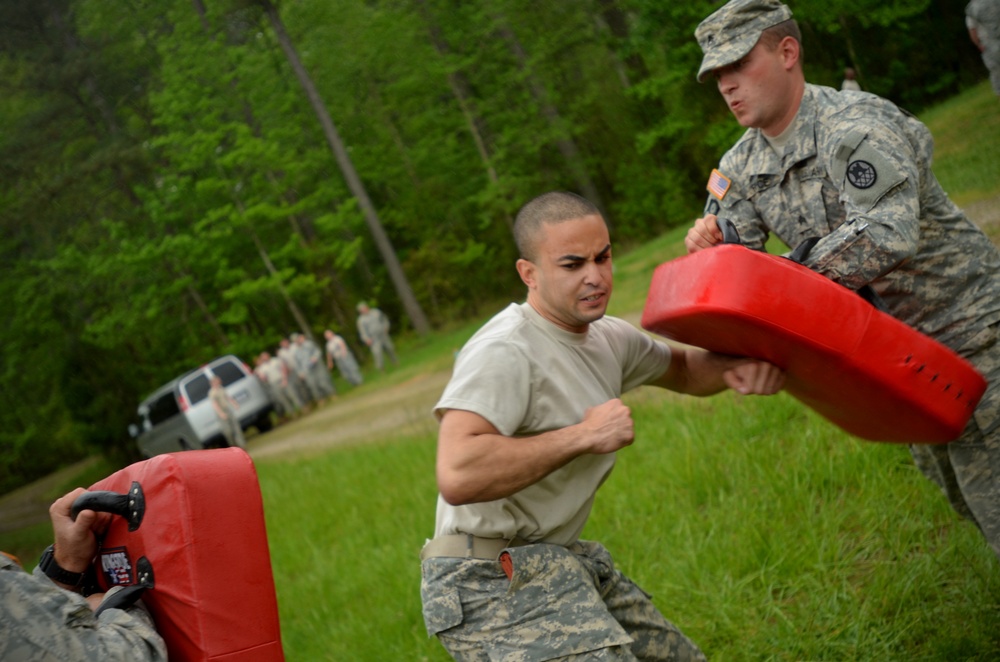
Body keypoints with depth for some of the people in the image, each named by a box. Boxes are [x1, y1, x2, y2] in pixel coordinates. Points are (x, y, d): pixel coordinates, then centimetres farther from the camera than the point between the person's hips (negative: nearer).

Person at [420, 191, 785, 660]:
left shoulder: (609, 338, 9)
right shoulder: (503, 352, -22)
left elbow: (682, 369, 28)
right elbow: (457, 476, -35)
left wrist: (733, 367, 3)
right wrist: (583, 435, -26)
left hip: (561, 560, 10)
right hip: (494, 584, -10)